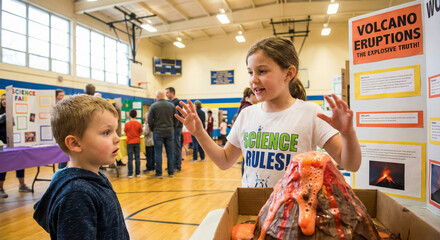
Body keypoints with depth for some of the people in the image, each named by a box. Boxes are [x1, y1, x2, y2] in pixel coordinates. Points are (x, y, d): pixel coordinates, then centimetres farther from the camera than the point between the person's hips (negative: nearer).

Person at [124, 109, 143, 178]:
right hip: (137, 142, 1)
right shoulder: (139, 124, -4)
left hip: (129, 142, -1)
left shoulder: (127, 124, -6)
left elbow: (125, 133, 2)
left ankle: (130, 174, 4)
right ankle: (138, 173, 11)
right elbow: (140, 133, 4)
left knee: (130, 158, 2)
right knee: (137, 158, 7)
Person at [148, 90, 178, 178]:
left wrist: (153, 129, 10)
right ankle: (171, 172, 13)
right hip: (170, 132, 3)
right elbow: (176, 119, 6)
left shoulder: (153, 106, -4)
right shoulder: (172, 105, 3)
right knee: (170, 152, 8)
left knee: (158, 153, 3)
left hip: (158, 132, -2)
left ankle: (158, 173, 7)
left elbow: (150, 120, -4)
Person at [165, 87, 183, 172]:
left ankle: (178, 166, 4)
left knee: (176, 147, -4)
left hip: (176, 127, -8)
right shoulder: (169, 103, 17)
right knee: (171, 147, 12)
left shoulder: (177, 102, -8)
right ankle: (173, 165, 21)